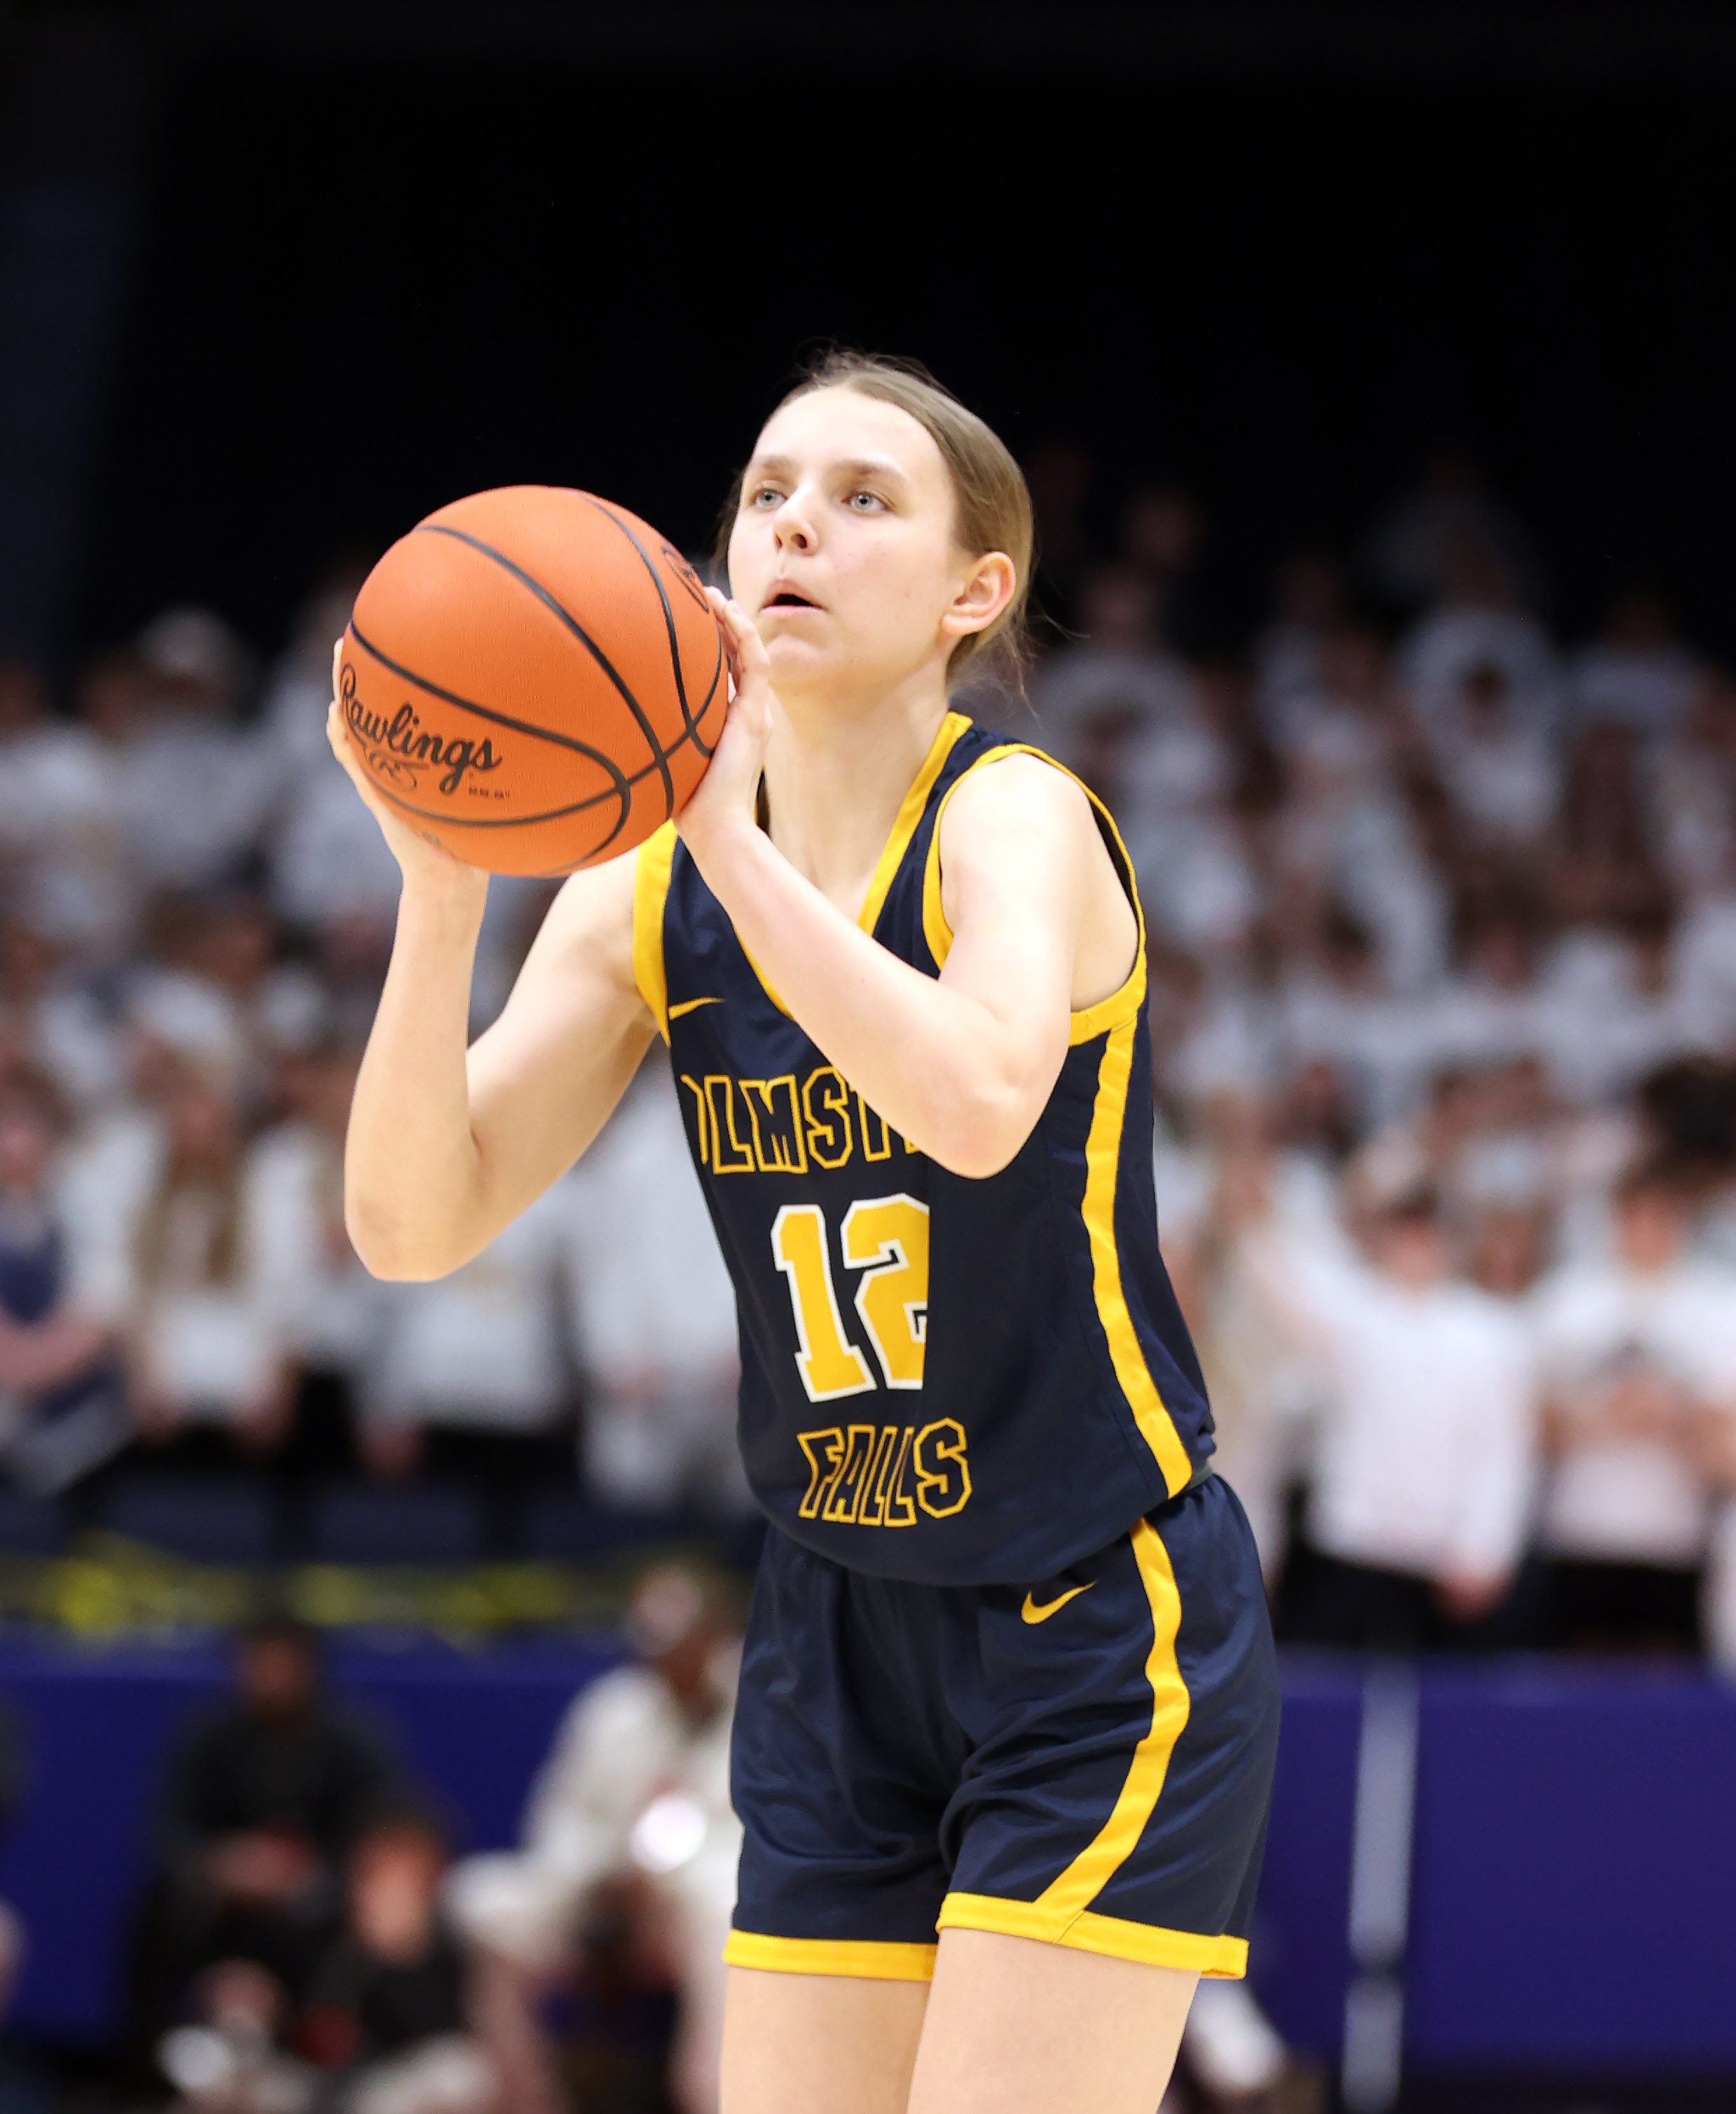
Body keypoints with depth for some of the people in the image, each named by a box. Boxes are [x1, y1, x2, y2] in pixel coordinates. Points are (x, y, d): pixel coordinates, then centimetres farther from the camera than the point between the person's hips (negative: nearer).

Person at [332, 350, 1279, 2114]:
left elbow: (977, 1104, -36)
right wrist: (441, 892, -23)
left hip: (1101, 1636, -6)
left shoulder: (1018, 819, -13)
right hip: (836, 1644, 6)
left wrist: (734, 837, -37)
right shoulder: (646, 896, 3)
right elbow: (414, 1224, -9)